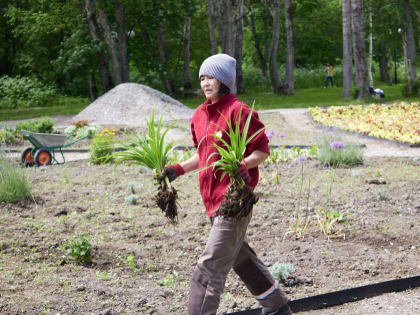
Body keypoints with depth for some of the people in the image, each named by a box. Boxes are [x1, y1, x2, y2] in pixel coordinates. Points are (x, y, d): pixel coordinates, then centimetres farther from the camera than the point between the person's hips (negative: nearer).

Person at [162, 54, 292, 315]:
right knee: (242, 258, 20)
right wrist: (180, 169, 11)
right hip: (214, 200, 9)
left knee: (211, 266, -11)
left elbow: (262, 150, -11)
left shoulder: (238, 111, -12)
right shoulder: (200, 114, 13)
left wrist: (243, 165, -29)